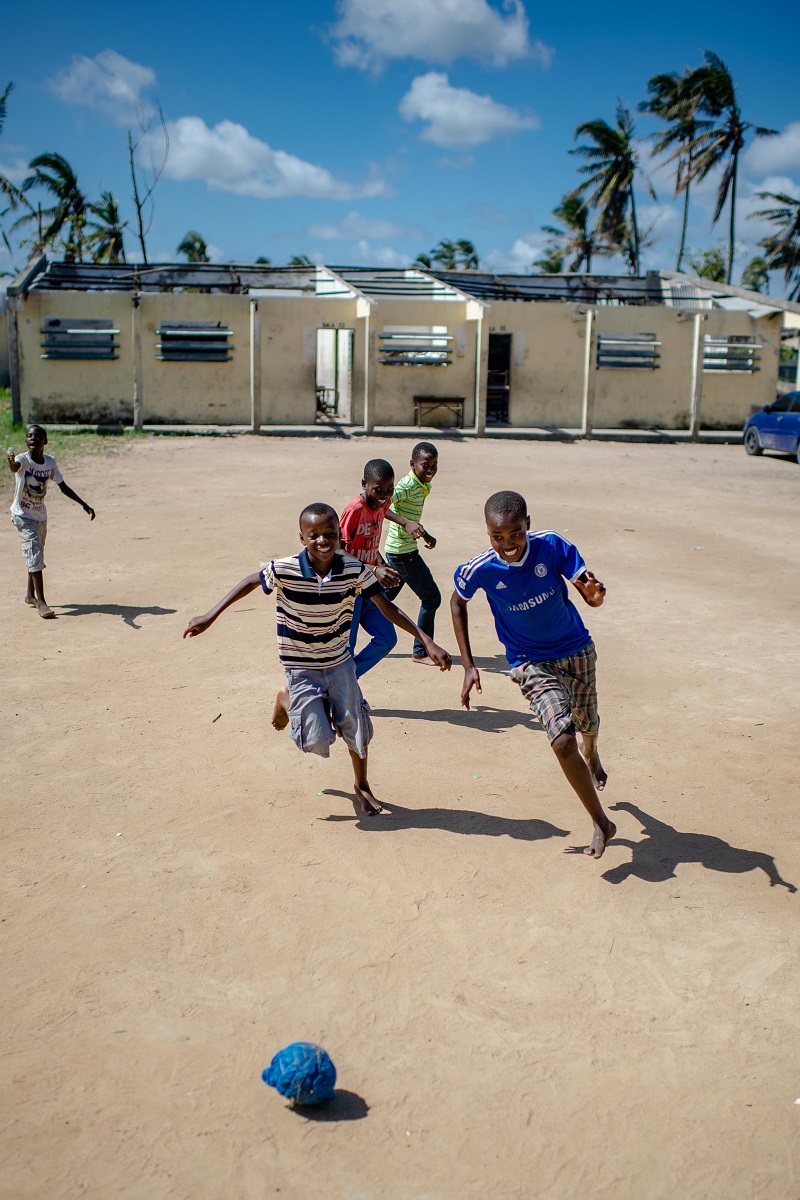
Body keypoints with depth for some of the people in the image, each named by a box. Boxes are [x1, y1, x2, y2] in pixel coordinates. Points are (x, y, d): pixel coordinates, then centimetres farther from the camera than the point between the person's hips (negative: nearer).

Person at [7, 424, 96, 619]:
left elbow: (63, 486, 7)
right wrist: (11, 460, -69)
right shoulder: (23, 460, -20)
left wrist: (83, 504, 4)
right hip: (22, 516, -6)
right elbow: (15, 467, -45)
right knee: (34, 553, -16)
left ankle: (30, 594, 38)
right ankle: (40, 602, -15)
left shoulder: (51, 462, -4)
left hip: (40, 516, 6)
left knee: (35, 555, 19)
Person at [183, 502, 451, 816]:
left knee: (355, 728, 8)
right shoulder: (284, 570, -24)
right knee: (318, 741, -4)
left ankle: (362, 786, 38)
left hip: (340, 663, 2)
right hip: (302, 669, -2)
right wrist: (209, 616, -5)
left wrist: (427, 641, -14)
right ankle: (287, 700, 28)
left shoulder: (355, 570, -18)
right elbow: (251, 582, -5)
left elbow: (387, 608, -10)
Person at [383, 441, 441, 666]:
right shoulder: (408, 485, -20)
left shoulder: (423, 486, 10)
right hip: (403, 552, -10)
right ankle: (420, 652, 9)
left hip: (397, 550, 10)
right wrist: (406, 524, -41)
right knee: (431, 597, -2)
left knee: (384, 596, 19)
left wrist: (425, 535, 15)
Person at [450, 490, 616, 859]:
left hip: (577, 649, 2)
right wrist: (468, 665, -5)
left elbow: (591, 594, -20)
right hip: (531, 662, -2)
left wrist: (594, 592, -46)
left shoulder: (551, 545, -22)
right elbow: (457, 602, -1)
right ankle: (601, 823, 0)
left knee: (588, 725, 21)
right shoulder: (481, 569, -22)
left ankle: (590, 754, 62)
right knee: (563, 741, -19)